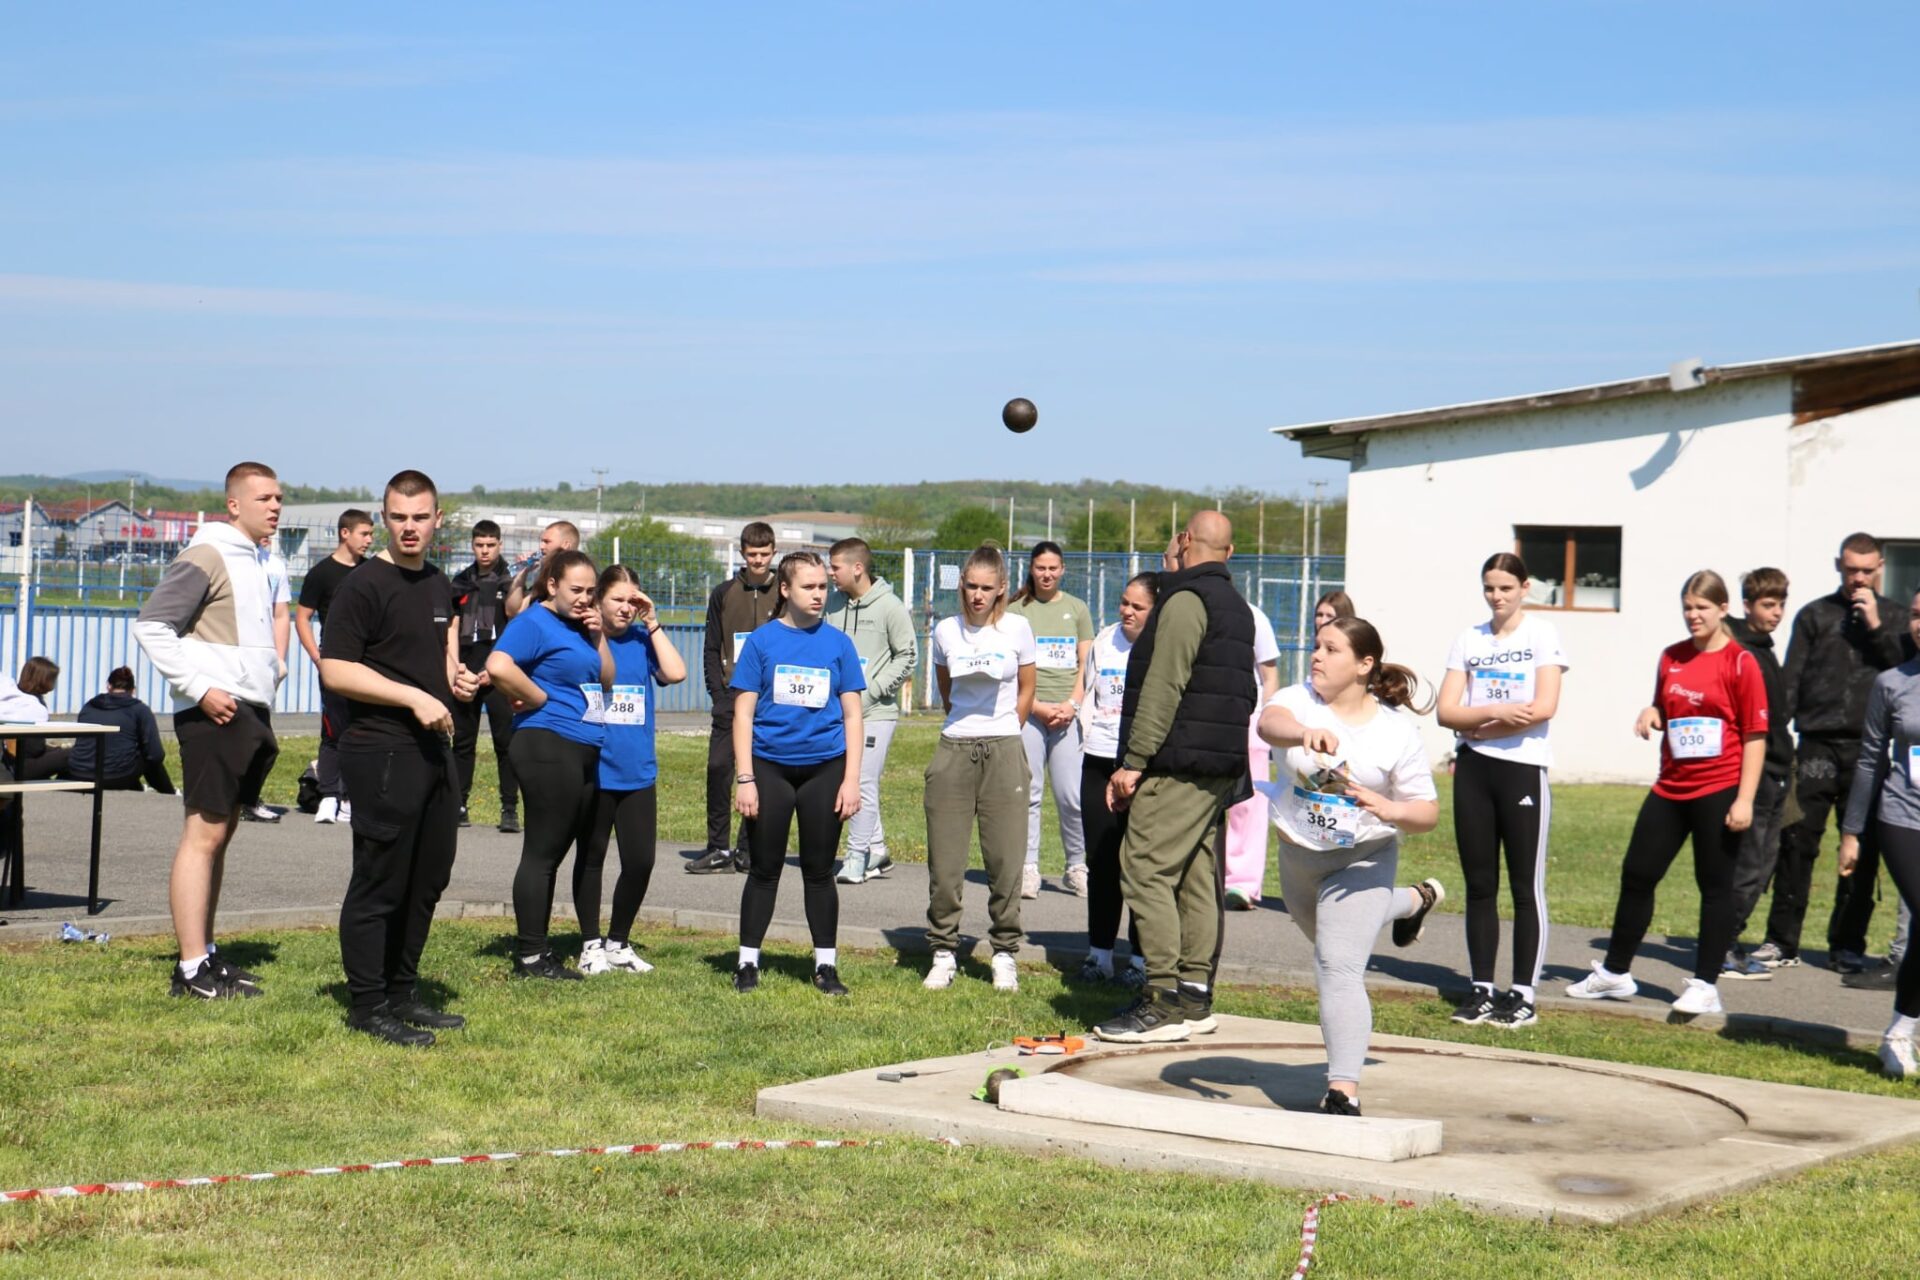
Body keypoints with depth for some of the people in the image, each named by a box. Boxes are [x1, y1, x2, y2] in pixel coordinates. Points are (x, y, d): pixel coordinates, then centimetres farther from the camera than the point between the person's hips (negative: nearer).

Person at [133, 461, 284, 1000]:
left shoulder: (255, 561, 17)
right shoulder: (207, 557, -11)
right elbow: (150, 626, -16)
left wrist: (272, 668, 13)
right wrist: (199, 688, -19)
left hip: (249, 712, 9)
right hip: (214, 713, -9)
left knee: (221, 832, 12)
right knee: (204, 833, -9)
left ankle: (205, 954, 19)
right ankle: (192, 969, -9)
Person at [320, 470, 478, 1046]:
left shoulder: (439, 585, 15)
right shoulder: (363, 586, -10)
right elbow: (335, 670, -17)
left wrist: (455, 677, 9)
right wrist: (415, 697, -21)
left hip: (434, 749, 9)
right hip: (382, 753, -9)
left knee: (428, 879, 14)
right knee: (379, 882, -4)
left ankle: (402, 993, 25)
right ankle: (367, 1005, 4)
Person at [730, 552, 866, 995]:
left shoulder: (838, 643, 3)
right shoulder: (762, 641, -1)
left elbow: (852, 715, 5)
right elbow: (743, 713, -1)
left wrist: (852, 779, -1)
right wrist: (746, 779, -7)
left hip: (824, 769, 1)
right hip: (770, 767, -1)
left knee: (819, 870, 9)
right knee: (765, 868, 6)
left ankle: (826, 965, 16)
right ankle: (747, 963, 15)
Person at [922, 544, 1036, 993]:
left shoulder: (1017, 629, -1)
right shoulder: (946, 630, 2)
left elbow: (1025, 692, 11)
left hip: (1004, 751, -1)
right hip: (954, 751, 1)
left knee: (1006, 860, -2)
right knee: (945, 861, 0)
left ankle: (1005, 955, 10)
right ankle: (943, 953, 11)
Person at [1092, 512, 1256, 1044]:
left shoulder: (1186, 600, -11)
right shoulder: (1236, 606, 20)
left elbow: (1163, 688, -18)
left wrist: (1135, 761, -16)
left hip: (1179, 763, -10)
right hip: (1221, 768, 10)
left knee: (1146, 870, -10)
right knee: (1198, 878, 10)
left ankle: (1165, 1002, -14)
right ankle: (1195, 995, 12)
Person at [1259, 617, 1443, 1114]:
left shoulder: (1397, 730, -16)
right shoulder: (1301, 699, -13)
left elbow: (1427, 813, -14)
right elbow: (1270, 722, -38)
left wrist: (1391, 810, -36)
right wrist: (1306, 733, -60)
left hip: (1362, 858, -5)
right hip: (1297, 854, 5)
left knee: (1338, 968, -20)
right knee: (1330, 939, 31)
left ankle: (1343, 1091, -18)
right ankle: (1416, 900, 60)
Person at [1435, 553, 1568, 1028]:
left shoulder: (1542, 633, 1)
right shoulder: (1468, 639, 11)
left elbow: (1544, 708, -11)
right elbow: (1446, 712, 3)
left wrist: (1477, 725, -8)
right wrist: (1495, 711, -14)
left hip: (1523, 769, -4)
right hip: (1473, 770, 4)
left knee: (1526, 886, -2)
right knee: (1480, 884, 6)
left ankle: (1523, 996, 2)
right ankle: (1482, 990, 12)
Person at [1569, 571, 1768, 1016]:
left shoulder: (1740, 663, -8)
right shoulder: (1671, 658, 9)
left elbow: (1755, 735, -9)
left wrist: (1744, 799, -14)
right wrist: (1652, 715, -2)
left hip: (1719, 791, -6)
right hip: (1670, 789, 6)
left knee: (1715, 885, 2)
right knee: (1637, 874, 9)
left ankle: (1705, 986, 9)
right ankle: (1614, 973, 22)